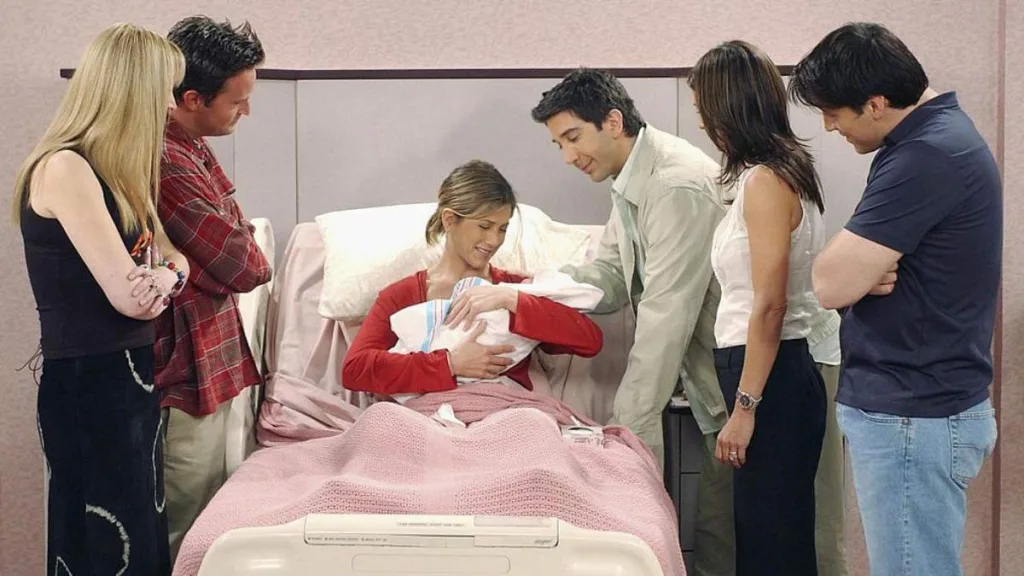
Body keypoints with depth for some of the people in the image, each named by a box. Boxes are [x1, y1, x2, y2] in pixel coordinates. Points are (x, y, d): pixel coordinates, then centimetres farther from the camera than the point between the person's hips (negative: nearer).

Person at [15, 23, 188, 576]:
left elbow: (172, 255, 9)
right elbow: (127, 295, -22)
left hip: (129, 374, 9)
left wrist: (166, 276, -13)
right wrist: (164, 274, -1)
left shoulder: (114, 173, 12)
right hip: (87, 384, -9)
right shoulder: (64, 168, -17)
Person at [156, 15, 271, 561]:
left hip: (210, 367, 10)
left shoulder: (191, 148, 10)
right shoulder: (167, 164, -25)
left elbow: (230, 244, 13)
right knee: (185, 540, 0)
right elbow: (244, 266, -20)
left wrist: (239, 251, -9)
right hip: (187, 375, -10)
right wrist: (254, 259, 1)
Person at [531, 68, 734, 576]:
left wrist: (628, 426, -18)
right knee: (713, 532, 11)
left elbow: (666, 316, -22)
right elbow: (613, 276, 9)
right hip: (714, 381, 9)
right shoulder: (632, 183, 11)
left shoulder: (678, 186, -21)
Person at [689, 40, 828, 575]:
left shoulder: (766, 181, -16)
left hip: (772, 376, -10)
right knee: (765, 531, 15)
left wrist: (744, 407, -18)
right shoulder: (779, 171, 13)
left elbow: (769, 307, -20)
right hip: (767, 371, 10)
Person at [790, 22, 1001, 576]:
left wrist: (848, 265, -2)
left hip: (912, 420, -10)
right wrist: (866, 269, -9)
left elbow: (831, 283, -22)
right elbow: (853, 271, 13)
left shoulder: (927, 156, -22)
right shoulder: (940, 131, 11)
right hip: (918, 408, 10)